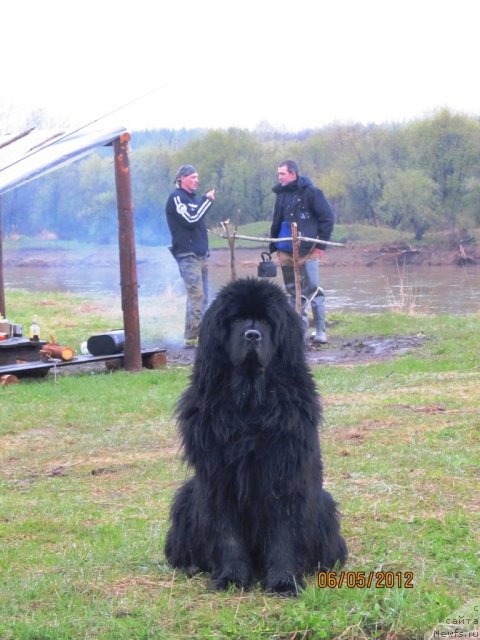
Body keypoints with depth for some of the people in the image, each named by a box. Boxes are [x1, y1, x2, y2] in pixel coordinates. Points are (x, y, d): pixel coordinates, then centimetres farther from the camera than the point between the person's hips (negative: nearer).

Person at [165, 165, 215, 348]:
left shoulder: (193, 197, 19)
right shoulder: (176, 198, -8)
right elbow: (190, 219, -18)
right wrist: (207, 200, -11)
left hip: (201, 254, 9)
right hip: (187, 255, -9)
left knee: (201, 297, 8)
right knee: (196, 295, -14)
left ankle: (199, 334, 12)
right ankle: (191, 337, -13)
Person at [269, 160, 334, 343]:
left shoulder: (310, 192, -7)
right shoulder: (281, 194, 12)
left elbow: (327, 217, -7)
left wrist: (321, 244, -9)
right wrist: (273, 246, 12)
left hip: (306, 251, -6)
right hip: (286, 251, 6)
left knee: (313, 289, -6)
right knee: (293, 292, 9)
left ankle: (320, 331, -1)